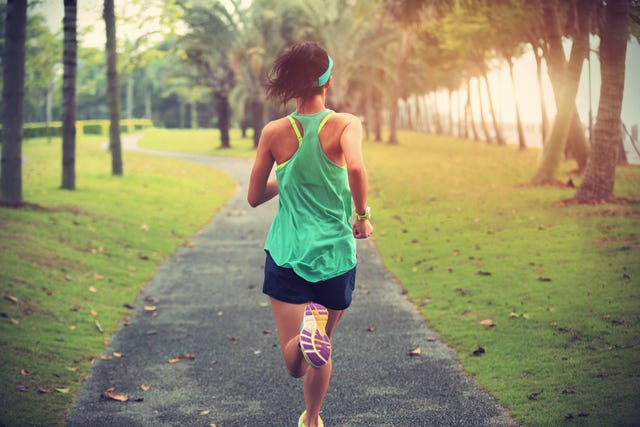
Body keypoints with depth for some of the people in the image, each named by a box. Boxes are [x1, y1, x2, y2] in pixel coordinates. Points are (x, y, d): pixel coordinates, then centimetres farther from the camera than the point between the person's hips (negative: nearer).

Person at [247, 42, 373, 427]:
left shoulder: (275, 132, -1)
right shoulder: (345, 124, -8)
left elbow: (254, 197, 5)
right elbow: (356, 168, -29)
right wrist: (362, 215, -13)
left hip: (287, 254, 0)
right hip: (334, 255, 0)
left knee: (295, 363, -3)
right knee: (321, 344, 23)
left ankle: (309, 326, -35)